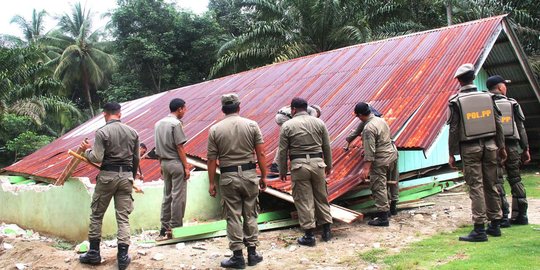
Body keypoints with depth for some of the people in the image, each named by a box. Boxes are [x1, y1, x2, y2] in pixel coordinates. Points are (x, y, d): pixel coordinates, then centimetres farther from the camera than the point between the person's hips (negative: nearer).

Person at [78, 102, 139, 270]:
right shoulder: (132, 132, 4)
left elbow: (97, 158, -13)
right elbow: (136, 159, 9)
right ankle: (123, 256, 5)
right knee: (123, 217, 6)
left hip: (107, 176, -3)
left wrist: (87, 150, 7)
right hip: (126, 176, 3)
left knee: (96, 214, 12)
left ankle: (94, 253, 18)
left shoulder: (102, 132, -8)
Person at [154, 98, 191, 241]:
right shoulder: (176, 123, -13)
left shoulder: (158, 124, 10)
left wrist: (162, 165, 18)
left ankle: (164, 228, 16)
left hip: (165, 163, 8)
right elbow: (180, 147, -15)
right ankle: (175, 228, 4)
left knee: (167, 196, 12)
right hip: (176, 163, -8)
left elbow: (158, 148, 13)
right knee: (178, 196, -1)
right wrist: (186, 166, -11)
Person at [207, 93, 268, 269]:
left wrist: (211, 183, 5)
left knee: (233, 217, 6)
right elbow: (261, 153, -3)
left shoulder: (215, 129, -2)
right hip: (249, 175, 1)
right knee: (250, 215, 12)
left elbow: (212, 160, -2)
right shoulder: (252, 125, -1)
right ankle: (252, 253, 19)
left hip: (228, 177, -1)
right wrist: (263, 176, 6)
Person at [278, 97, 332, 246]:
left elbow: (283, 151, -2)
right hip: (317, 163, 3)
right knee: (321, 197, 15)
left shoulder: (287, 125, -2)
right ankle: (327, 231, 22)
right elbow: (327, 147, 9)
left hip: (298, 165, -3)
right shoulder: (319, 123, 6)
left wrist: (282, 171, 7)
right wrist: (328, 165, 21)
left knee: (304, 200, 3)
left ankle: (309, 235, 7)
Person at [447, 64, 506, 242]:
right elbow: (498, 124, 7)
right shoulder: (488, 97, 5)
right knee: (491, 185, 13)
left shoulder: (455, 101, -7)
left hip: (470, 149, -4)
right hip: (490, 146, 4)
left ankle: (479, 229, -3)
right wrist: (501, 146, 15)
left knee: (476, 187, -3)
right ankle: (495, 225, 23)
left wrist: (451, 154, -4)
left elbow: (454, 129, -9)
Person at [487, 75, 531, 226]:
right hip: (512, 146, 3)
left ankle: (503, 217, -1)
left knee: (497, 181, 0)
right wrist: (525, 149, 12)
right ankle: (520, 215, 16)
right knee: (516, 180, 12)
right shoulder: (513, 104, 5)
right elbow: (521, 128, 6)